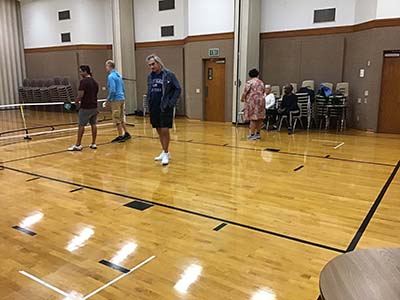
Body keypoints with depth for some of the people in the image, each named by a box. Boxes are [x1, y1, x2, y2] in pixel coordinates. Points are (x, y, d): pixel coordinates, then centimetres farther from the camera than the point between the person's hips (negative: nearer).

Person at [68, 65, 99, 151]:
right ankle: (93, 144, 12)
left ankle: (78, 145, 1)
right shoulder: (95, 82, 12)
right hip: (94, 106, 7)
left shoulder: (84, 81, -12)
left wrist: (76, 102, 0)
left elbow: (80, 95, -17)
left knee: (81, 125, -2)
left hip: (85, 107, -7)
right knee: (93, 124, 9)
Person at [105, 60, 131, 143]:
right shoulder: (118, 75, 14)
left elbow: (112, 90, -21)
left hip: (116, 100, -9)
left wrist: (108, 100, -12)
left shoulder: (111, 76, -13)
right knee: (121, 118, 17)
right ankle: (126, 133, 21)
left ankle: (120, 136, 3)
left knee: (117, 119, -1)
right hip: (122, 98, 9)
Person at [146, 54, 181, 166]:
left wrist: (171, 103, -12)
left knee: (165, 130, -7)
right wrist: (149, 103, 9)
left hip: (165, 107, -6)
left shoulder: (168, 74, -7)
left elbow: (178, 89, -7)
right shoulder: (150, 76, 9)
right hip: (154, 108, 6)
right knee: (159, 131, 12)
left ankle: (166, 154, 6)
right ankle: (164, 152, 25)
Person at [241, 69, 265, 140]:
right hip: (261, 101, 6)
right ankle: (258, 133, 14)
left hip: (252, 101, -6)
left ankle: (252, 134, -3)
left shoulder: (249, 82, -7)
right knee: (259, 118, 8)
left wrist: (242, 99, 9)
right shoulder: (261, 82, 13)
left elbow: (245, 92, -8)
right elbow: (263, 92, 16)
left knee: (253, 118, -5)